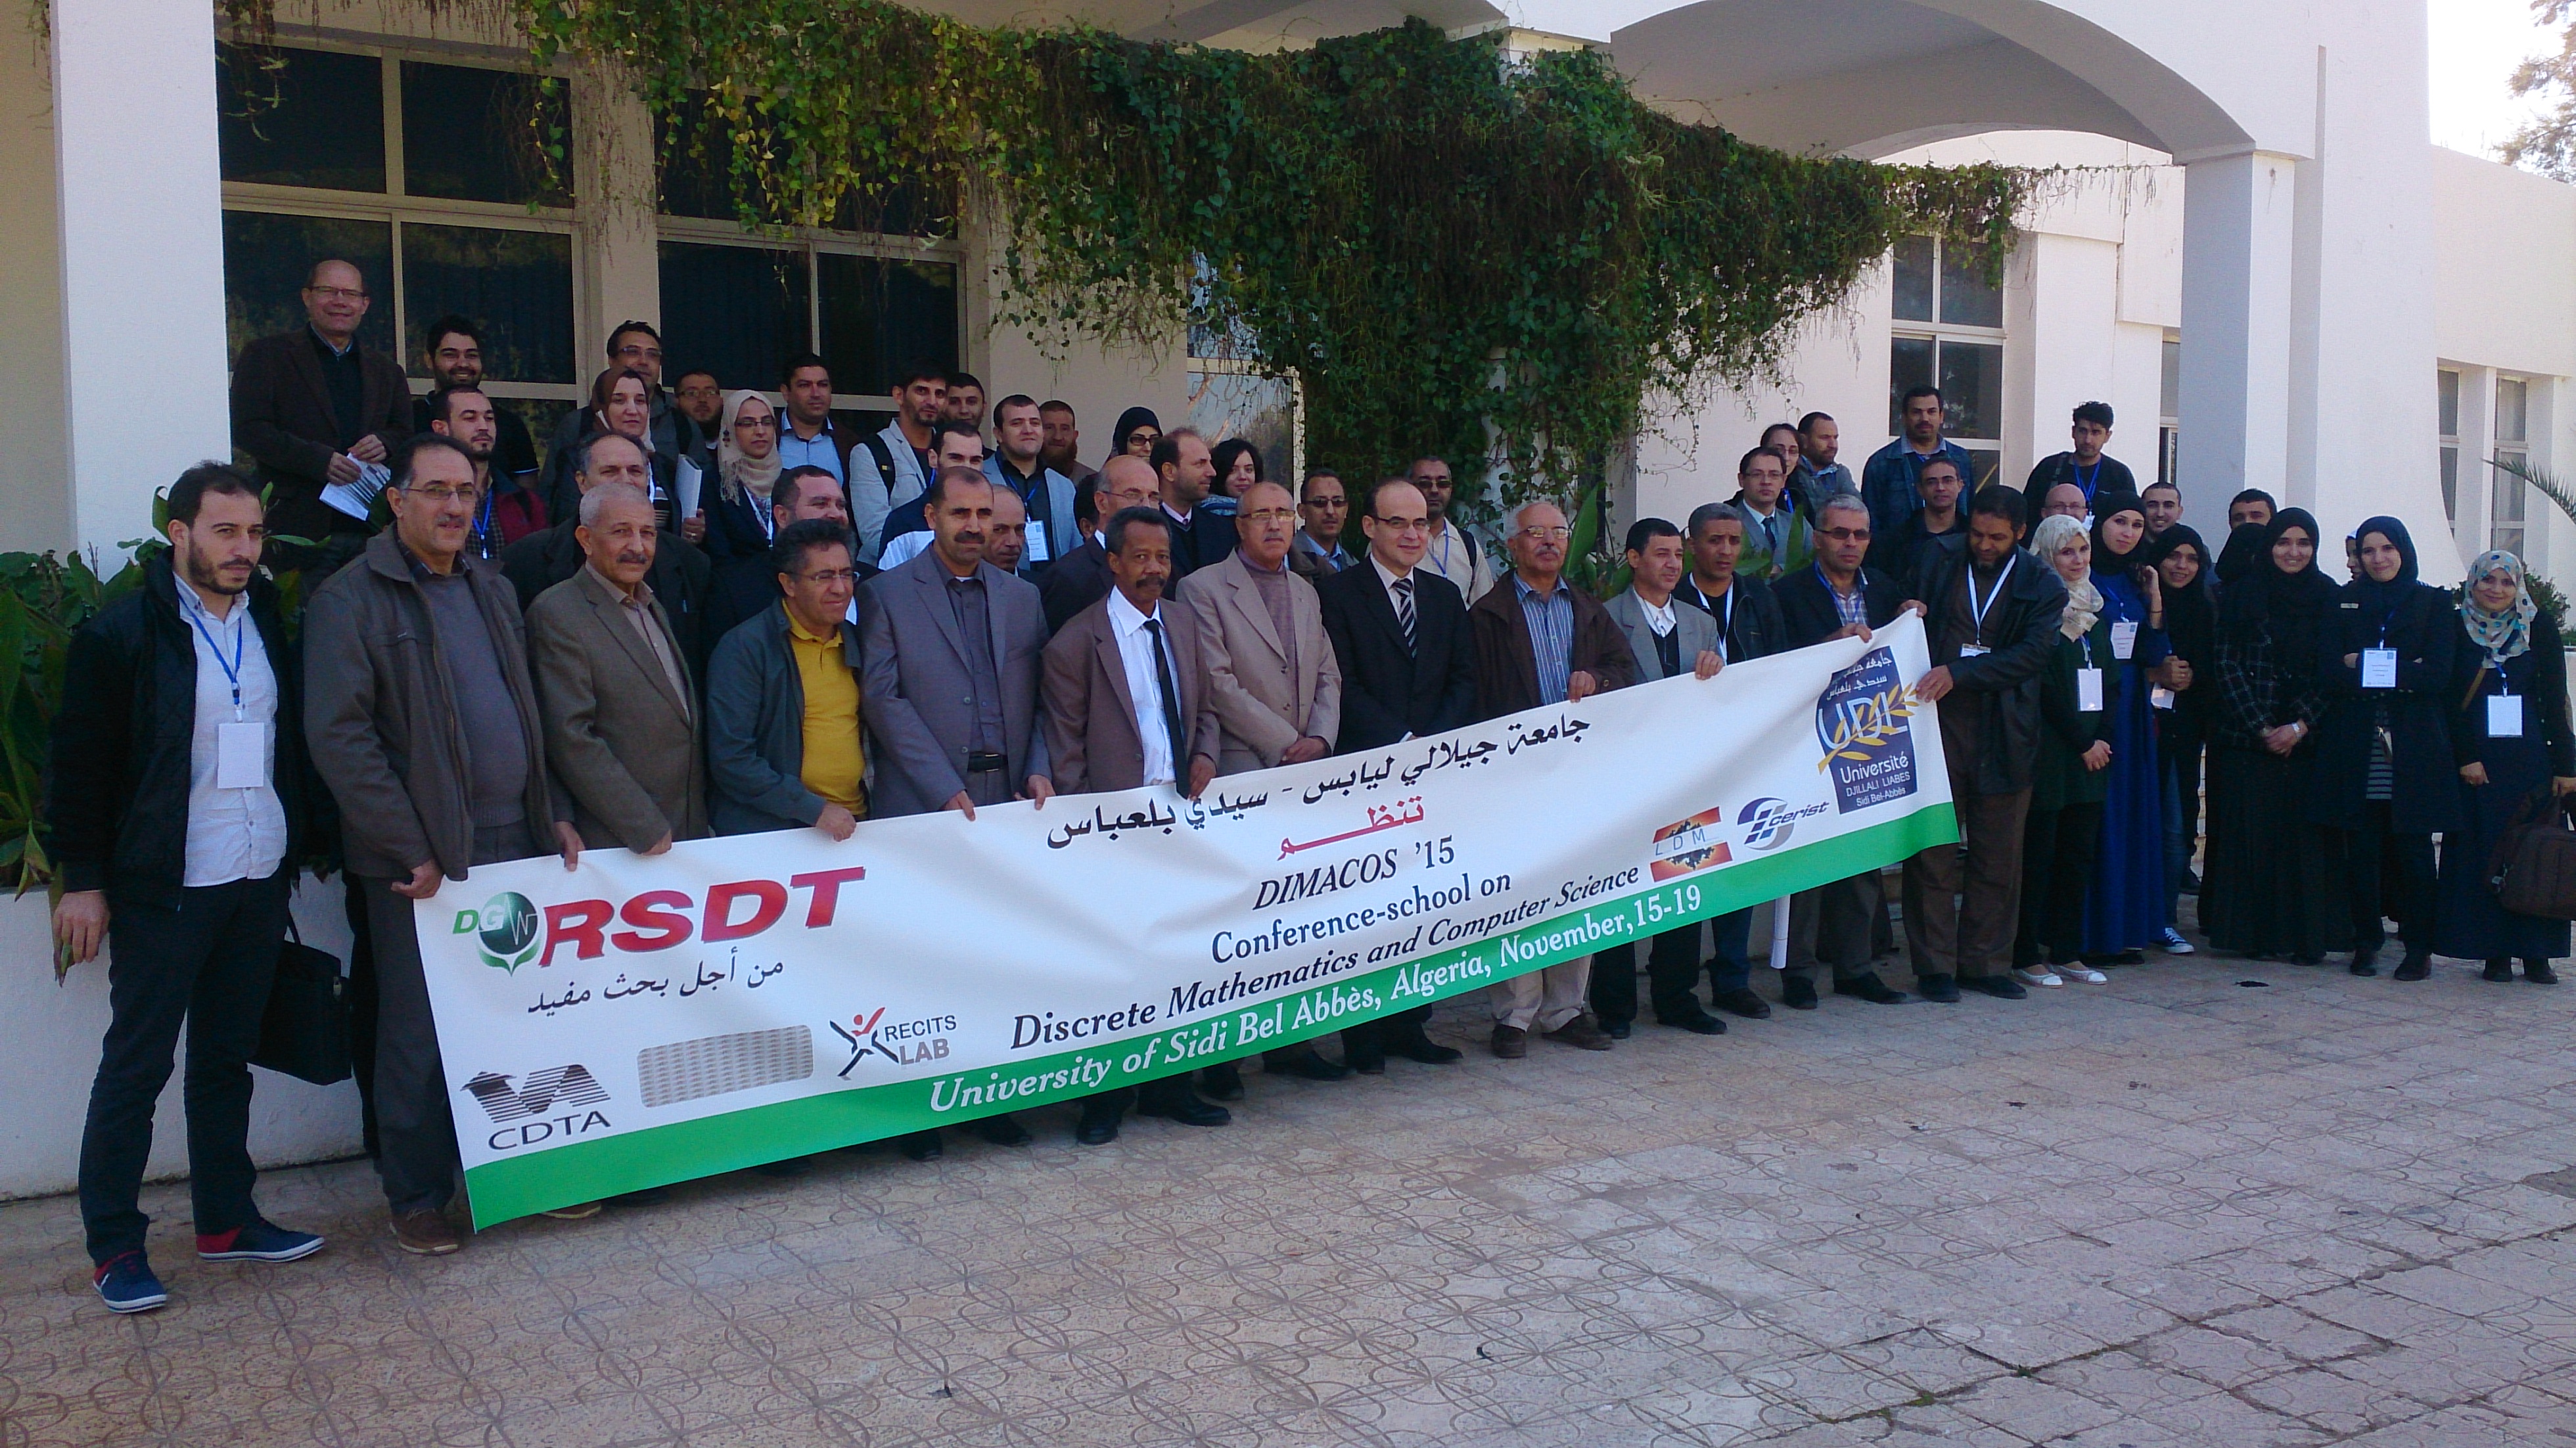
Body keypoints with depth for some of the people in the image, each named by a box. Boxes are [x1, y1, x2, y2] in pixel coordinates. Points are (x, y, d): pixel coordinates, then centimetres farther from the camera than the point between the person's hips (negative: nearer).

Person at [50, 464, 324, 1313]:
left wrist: (301, 848, 9)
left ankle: (225, 1220, 25)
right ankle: (114, 1245, 13)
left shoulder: (270, 622, 8)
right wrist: (82, 879, -9)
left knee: (227, 1058, 15)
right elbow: (81, 763, -7)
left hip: (260, 883, 6)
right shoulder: (122, 634, -8)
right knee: (135, 1067, 3)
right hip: (164, 889, -5)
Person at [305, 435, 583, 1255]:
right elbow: (338, 735, -13)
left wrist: (556, 814, 10)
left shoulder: (494, 591, 15)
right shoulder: (350, 600, -6)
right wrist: (410, 849, -15)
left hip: (516, 843, 6)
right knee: (420, 1034, 3)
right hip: (423, 859, -6)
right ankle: (417, 1198, 16)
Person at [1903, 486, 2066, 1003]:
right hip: (1939, 726, 0)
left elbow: (2034, 653, -9)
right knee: (1933, 851, 0)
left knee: (1998, 856, 6)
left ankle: (1986, 962, 18)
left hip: (2003, 736, 0)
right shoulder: (1938, 569, 9)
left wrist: (1959, 673, -18)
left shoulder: (2041, 586, 5)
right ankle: (1934, 965, 8)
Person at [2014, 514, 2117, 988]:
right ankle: (2027, 955, 3)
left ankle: (2067, 952, 15)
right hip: (2048, 750, -7)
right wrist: (2083, 743, -10)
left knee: (2079, 855, 8)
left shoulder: (2095, 610, 15)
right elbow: (2044, 687, -12)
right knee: (2038, 854, -3)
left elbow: (2109, 680, 15)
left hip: (2092, 750, 7)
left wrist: (2101, 739, 1)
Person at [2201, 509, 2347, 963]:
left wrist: (2299, 726, -8)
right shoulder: (2242, 592, 2)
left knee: (2305, 836, -1)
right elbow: (2227, 666, -2)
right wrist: (2261, 728, -8)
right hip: (2245, 739, -1)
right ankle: (2254, 932, 6)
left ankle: (2306, 936, 5)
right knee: (2251, 832, -2)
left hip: (2305, 740, 2)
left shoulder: (2326, 597, 8)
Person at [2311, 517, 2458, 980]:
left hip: (2414, 747, -1)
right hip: (2356, 747, 1)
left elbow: (2438, 676, -3)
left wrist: (2365, 665, -6)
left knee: (2413, 850, -2)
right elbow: (2330, 671, 0)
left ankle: (2419, 948, 5)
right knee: (2360, 850, 0)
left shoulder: (2434, 603, 9)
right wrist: (2401, 673, -9)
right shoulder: (2345, 602, 13)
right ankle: (2365, 942, 10)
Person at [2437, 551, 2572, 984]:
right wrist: (2465, 758, -10)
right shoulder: (2457, 627, 2)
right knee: (2483, 852, -1)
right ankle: (2496, 952, 4)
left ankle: (2536, 952, 5)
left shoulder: (2539, 626, 4)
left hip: (2532, 757, 1)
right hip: (2475, 761, -1)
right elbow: (2449, 700, -1)